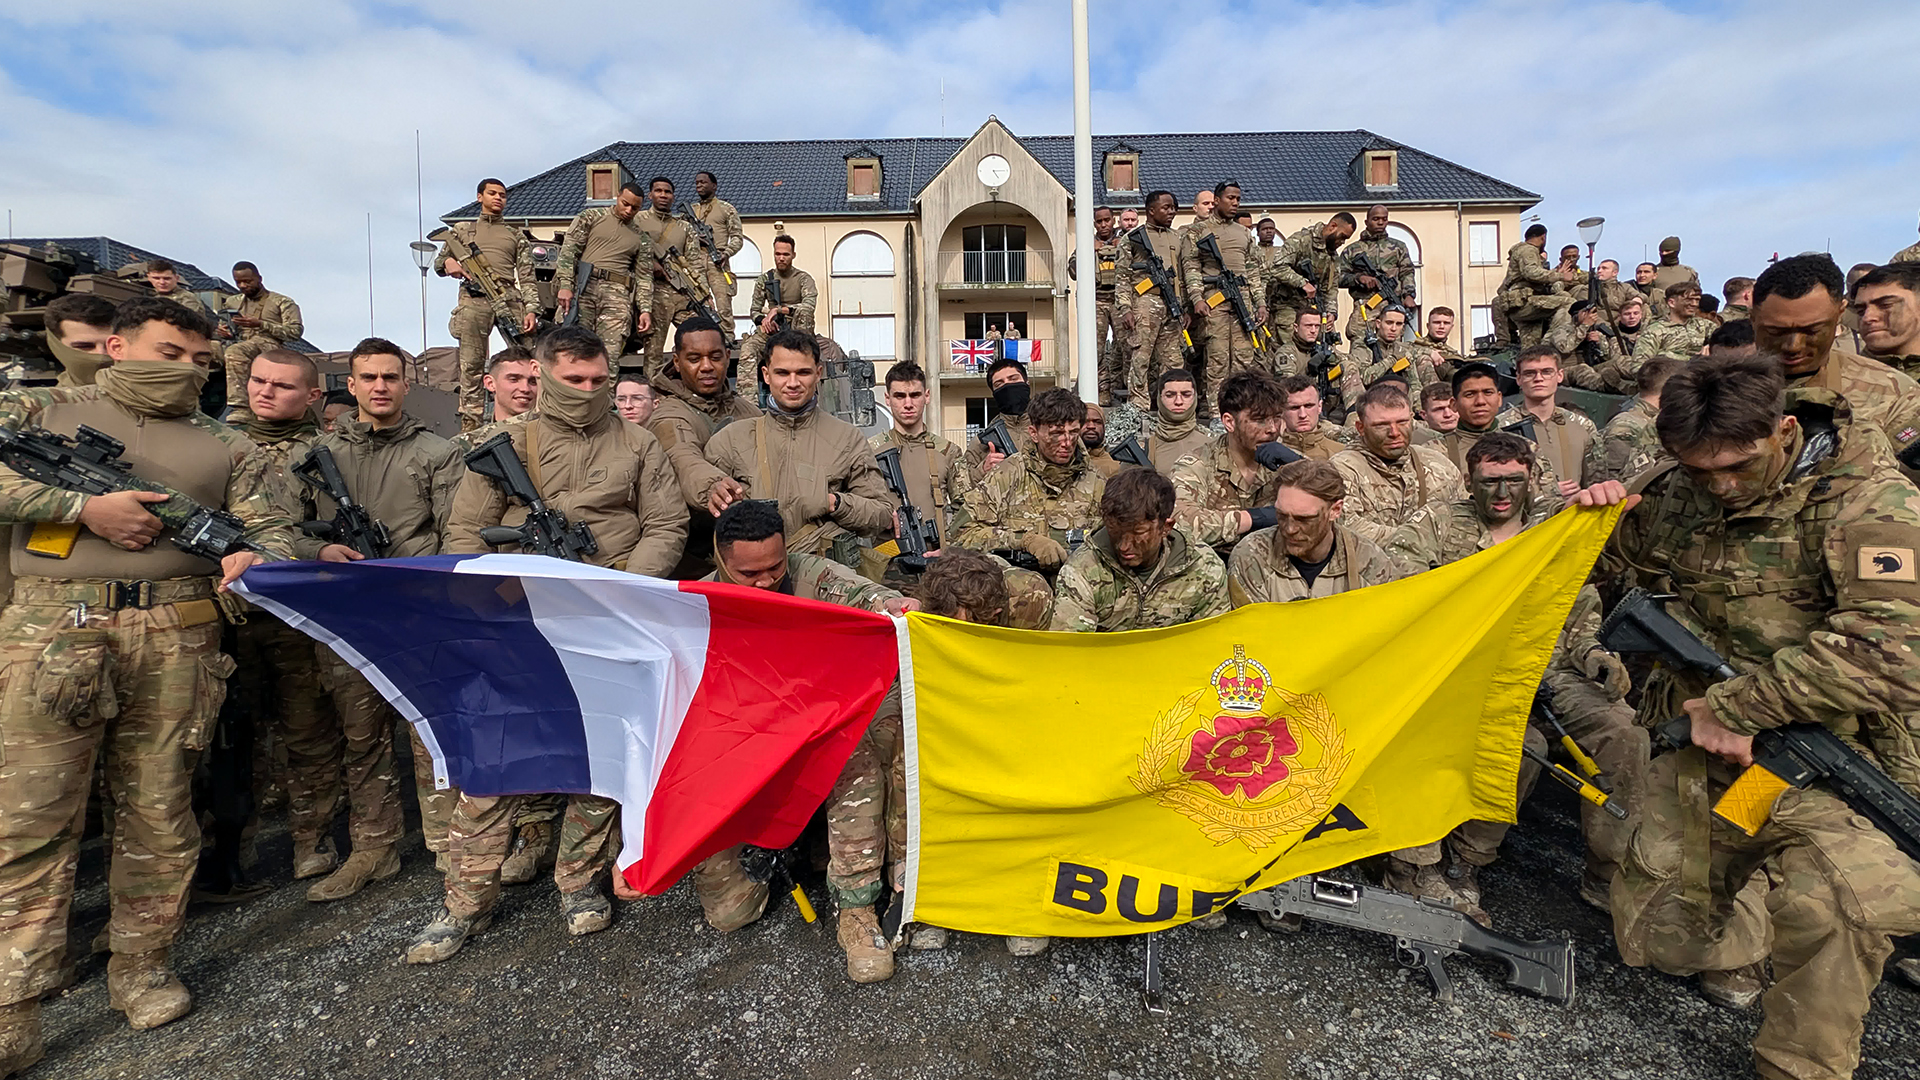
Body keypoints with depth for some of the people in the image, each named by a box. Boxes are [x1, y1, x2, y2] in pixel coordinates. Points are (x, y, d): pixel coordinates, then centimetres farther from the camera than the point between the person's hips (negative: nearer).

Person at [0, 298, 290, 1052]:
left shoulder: (226, 445, 16)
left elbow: (273, 529, 9)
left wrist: (257, 560, -13)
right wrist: (86, 507, -9)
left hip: (177, 641, 1)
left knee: (158, 813, 7)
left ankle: (142, 965, 21)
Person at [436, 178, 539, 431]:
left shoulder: (517, 235, 23)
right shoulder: (462, 229, 24)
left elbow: (527, 277, 13)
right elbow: (438, 262, 24)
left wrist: (531, 309, -2)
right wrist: (448, 263, -2)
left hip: (509, 299, 0)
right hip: (473, 299, 0)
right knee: (471, 365, -5)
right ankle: (471, 424, -4)